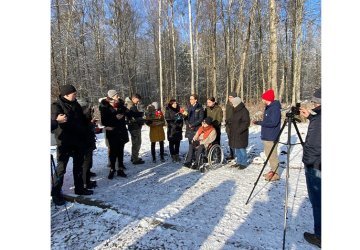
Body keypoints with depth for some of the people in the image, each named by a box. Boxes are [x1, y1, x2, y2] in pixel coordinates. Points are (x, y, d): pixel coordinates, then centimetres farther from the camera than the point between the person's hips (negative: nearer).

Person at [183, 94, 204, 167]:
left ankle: (188, 162, -5)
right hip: (189, 129, 5)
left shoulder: (200, 108, -3)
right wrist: (188, 124, -2)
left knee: (192, 146, -8)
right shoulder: (189, 107, 14)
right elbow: (186, 117, 16)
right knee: (191, 145, 6)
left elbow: (200, 119, -7)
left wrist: (193, 125, -13)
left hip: (196, 129, -5)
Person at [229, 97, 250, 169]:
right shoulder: (235, 111, 13)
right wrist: (231, 129, 11)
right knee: (236, 148, 14)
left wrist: (239, 130, -22)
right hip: (234, 134, 9)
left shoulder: (244, 111, -13)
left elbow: (246, 123, -17)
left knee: (241, 148, -2)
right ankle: (239, 162, 27)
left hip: (241, 134, -8)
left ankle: (244, 163, 12)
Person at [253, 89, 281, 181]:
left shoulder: (275, 108, -17)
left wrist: (260, 122, -22)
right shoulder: (268, 107, 12)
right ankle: (273, 171, 31)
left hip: (271, 137, -10)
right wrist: (260, 122, 5)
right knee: (268, 154, 18)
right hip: (267, 136, 10)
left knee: (272, 155, -1)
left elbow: (273, 122, -24)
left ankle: (275, 174, 12)